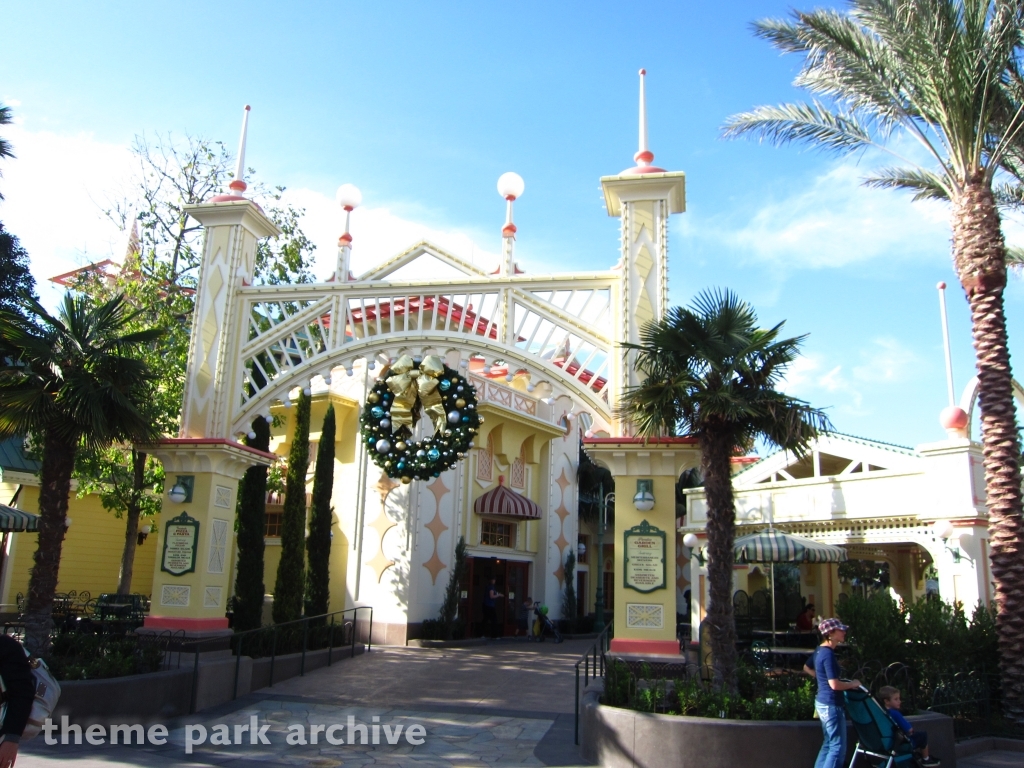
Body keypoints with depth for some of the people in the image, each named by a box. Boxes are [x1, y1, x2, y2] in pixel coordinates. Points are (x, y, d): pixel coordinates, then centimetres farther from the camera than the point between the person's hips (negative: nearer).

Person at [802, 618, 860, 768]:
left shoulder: (820, 650, 8)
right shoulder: (828, 654, -21)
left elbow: (806, 668, 25)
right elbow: (835, 684, -25)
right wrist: (853, 684, -10)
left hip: (822, 702, 10)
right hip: (831, 705, -10)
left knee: (829, 743, 18)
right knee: (838, 747, -2)